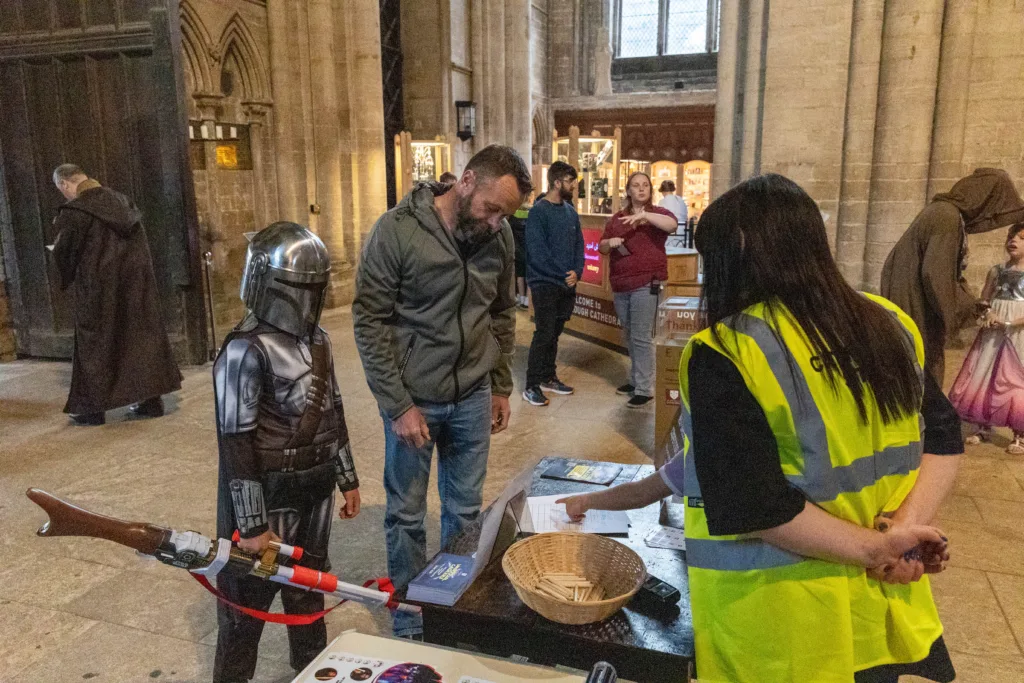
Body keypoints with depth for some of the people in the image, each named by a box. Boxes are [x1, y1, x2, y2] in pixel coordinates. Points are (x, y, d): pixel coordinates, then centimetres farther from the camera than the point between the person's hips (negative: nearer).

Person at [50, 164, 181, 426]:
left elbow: (63, 253, -5)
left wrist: (68, 279, 14)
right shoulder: (122, 201, 6)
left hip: (98, 286, -6)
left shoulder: (74, 212, -14)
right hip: (136, 279, 6)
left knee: (94, 345, 6)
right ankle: (151, 400, 14)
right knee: (141, 336, 10)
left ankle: (92, 407, 13)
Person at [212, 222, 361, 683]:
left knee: (309, 585, 24)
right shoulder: (246, 352, -20)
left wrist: (347, 479, 16)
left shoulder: (317, 340, 4)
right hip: (268, 497, -7)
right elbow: (235, 443, -20)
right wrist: (252, 524, -19)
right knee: (248, 599, 8)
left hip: (314, 493, 8)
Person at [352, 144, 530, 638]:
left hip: (472, 398, 4)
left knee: (465, 509, 16)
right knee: (406, 515, 10)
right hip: (412, 398, -4)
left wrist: (501, 387, 10)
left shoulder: (500, 237, -3)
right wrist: (398, 406, -15)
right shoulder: (397, 230, -16)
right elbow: (369, 322, -14)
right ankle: (410, 623, 30)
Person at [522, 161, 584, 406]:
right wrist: (563, 275, -16)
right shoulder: (538, 211, -11)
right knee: (544, 334, -7)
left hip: (568, 284, 6)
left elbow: (579, 244, 11)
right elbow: (537, 251, -17)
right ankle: (531, 386, 1)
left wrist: (577, 272, -7)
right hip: (545, 283, -6)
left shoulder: (570, 211, 10)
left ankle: (548, 377, 25)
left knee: (554, 333, 14)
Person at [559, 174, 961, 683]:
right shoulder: (890, 326, -1)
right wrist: (904, 529, -9)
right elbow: (943, 438, 3)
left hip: (782, 621, -6)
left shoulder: (727, 355, -21)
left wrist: (874, 547, -13)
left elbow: (750, 508, -24)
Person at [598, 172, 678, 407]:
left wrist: (645, 214, -29)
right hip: (620, 284, 6)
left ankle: (645, 389, -3)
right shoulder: (617, 218, 13)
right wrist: (610, 242, -8)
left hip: (646, 283, -6)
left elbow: (672, 224, -21)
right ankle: (635, 379, 28)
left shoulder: (657, 213, 1)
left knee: (641, 337, -8)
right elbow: (602, 248, 15)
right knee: (629, 336, 15)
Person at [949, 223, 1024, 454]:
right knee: (984, 378, 6)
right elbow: (983, 300, 11)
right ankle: (984, 428, 19)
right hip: (992, 334, 4)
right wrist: (987, 313, -9)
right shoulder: (997, 270, 6)